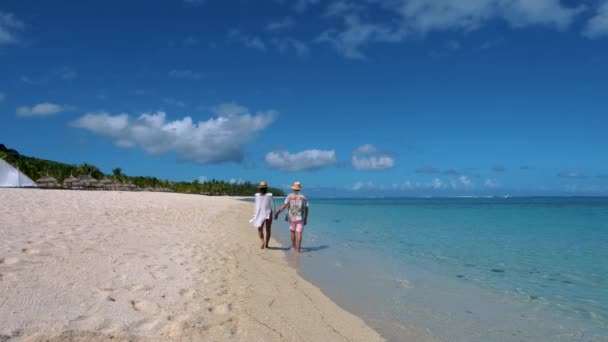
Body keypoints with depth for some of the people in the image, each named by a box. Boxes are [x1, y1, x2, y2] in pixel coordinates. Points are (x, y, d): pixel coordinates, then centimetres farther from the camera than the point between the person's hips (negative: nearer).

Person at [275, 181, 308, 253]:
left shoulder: (290, 196, -2)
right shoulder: (303, 197, 2)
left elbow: (284, 205, -13)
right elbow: (306, 209, 1)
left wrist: (277, 213, -14)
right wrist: (306, 219, 9)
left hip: (292, 217, 1)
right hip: (300, 218, -1)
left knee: (293, 232, 18)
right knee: (299, 233, -1)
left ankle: (293, 246, 26)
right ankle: (298, 248, -7)